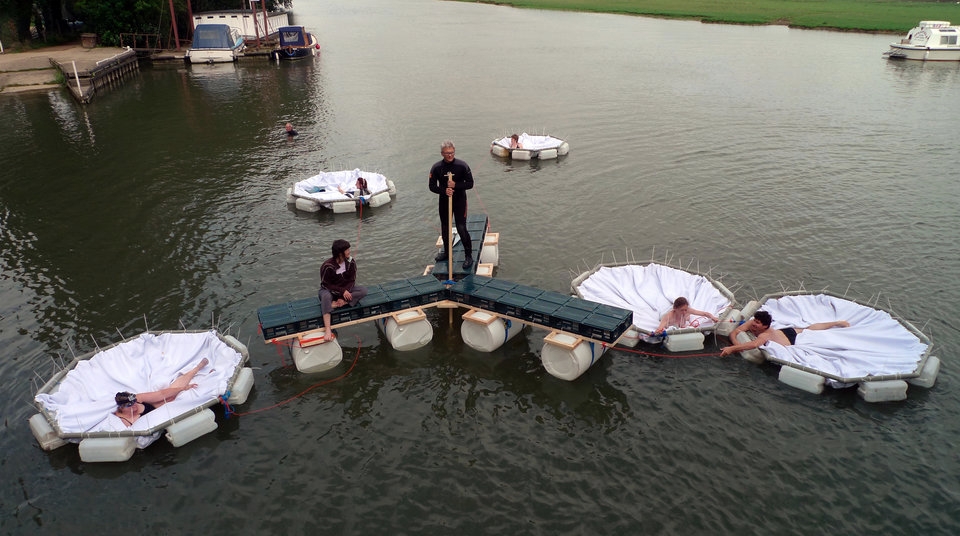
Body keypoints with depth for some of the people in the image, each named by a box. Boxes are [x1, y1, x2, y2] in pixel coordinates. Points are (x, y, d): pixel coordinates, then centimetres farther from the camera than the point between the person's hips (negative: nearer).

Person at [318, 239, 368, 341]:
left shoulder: (351, 262, -12)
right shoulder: (327, 266, -24)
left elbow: (352, 281, -8)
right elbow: (326, 285, -17)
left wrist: (344, 297, -21)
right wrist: (342, 291, -27)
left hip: (346, 289, 4)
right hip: (330, 290, -4)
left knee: (363, 290, -21)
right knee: (326, 296, -40)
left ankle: (335, 304, -31)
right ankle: (327, 330, -47)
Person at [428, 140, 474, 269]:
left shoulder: (462, 165, -12)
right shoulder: (436, 168, -7)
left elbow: (470, 183, -8)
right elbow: (432, 186, -4)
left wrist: (456, 185, -23)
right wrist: (444, 191, -22)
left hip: (460, 201, -3)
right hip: (444, 201, 3)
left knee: (461, 228, -7)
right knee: (445, 228, 15)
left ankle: (469, 255, 4)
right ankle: (447, 251, 36)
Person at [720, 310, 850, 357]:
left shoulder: (766, 335, -44)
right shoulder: (751, 323, -27)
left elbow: (753, 344, -63)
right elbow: (734, 332, -27)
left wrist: (731, 348, -72)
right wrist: (735, 343, -48)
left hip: (792, 336, -8)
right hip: (786, 330, 8)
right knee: (809, 328, 28)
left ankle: (838, 323, 39)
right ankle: (836, 323, 51)